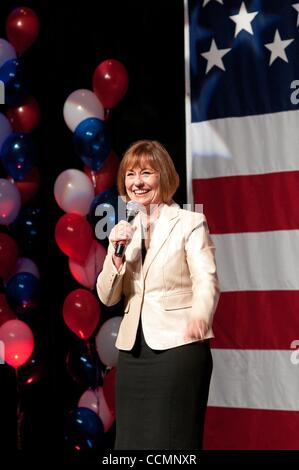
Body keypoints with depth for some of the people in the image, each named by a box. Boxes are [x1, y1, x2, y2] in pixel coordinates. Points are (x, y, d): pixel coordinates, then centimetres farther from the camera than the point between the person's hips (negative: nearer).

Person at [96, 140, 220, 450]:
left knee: (171, 441, -4)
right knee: (132, 439, 7)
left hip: (178, 346, -5)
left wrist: (199, 316, -34)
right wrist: (117, 252, -8)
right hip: (133, 351, 5)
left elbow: (206, 281, -12)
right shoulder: (124, 230, 13)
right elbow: (107, 297, 9)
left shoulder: (190, 223, -1)